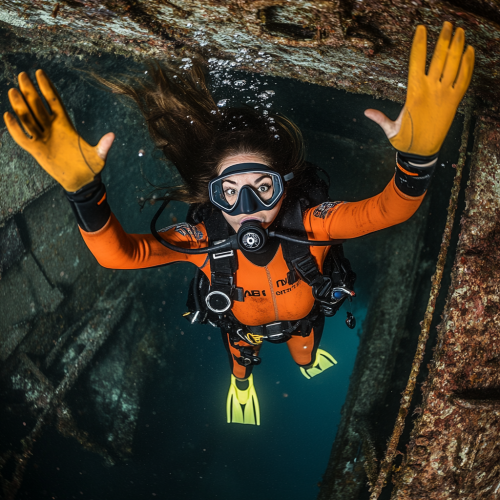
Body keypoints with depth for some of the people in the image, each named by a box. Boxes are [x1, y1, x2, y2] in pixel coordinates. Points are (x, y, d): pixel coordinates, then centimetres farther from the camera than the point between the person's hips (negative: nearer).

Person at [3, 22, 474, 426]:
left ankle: (307, 359, 76)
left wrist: (417, 155, -74)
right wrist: (80, 186, -68)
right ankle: (241, 384, 75)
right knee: (240, 355, 37)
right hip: (241, 325, 0)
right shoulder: (205, 239, -41)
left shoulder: (309, 225, -43)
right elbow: (118, 252, -49)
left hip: (301, 316, 0)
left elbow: (389, 208, -51)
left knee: (306, 356, 37)